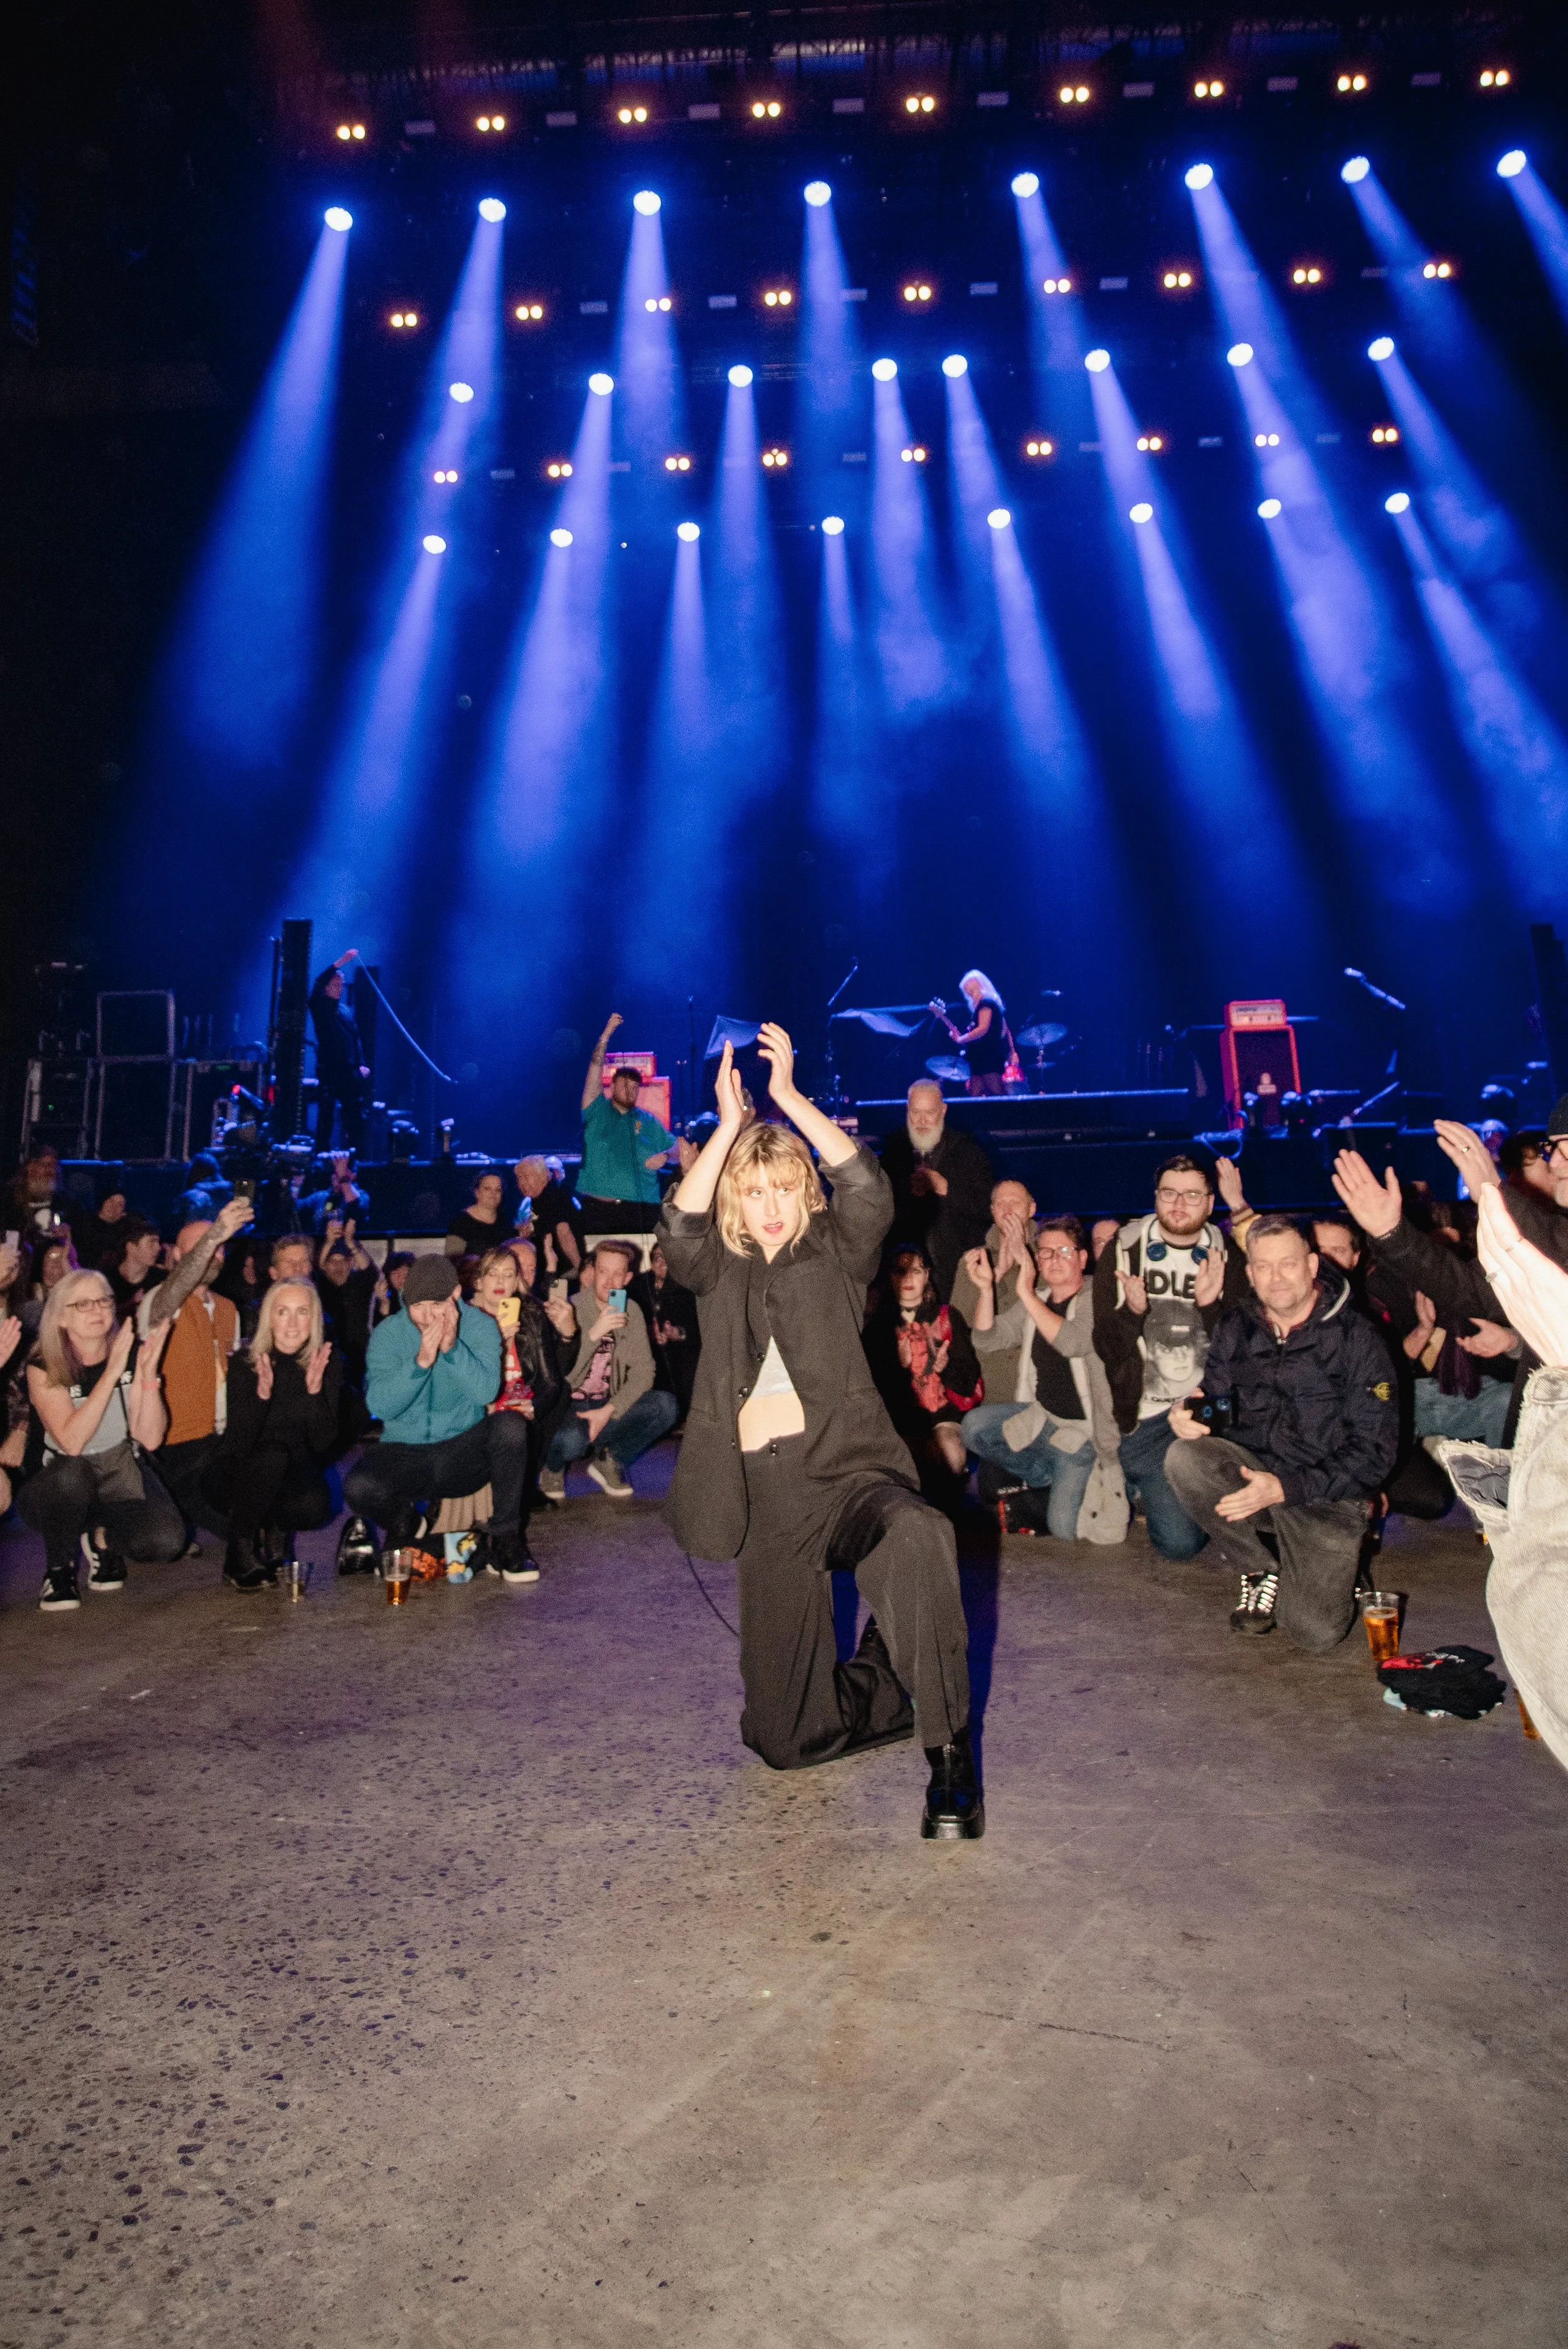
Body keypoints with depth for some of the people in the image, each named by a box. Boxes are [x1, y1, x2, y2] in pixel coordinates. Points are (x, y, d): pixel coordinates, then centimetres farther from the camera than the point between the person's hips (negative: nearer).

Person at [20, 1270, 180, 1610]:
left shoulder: (133, 1352, -8)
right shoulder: (44, 1366, -14)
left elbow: (151, 1439, -15)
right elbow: (72, 1442, -28)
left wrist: (148, 1373, -27)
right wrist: (111, 1373, -33)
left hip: (121, 1475, 2)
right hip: (63, 1487, -2)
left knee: (165, 1542, -27)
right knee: (72, 1473, -38)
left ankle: (103, 1536, 9)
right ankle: (58, 1568, -10)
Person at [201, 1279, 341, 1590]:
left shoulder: (326, 1362, -7)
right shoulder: (246, 1363, -13)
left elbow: (324, 1443, -12)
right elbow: (240, 1442, -20)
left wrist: (315, 1391, -28)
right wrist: (261, 1394, -36)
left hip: (289, 1475, 2)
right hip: (235, 1475, -1)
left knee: (316, 1505, -31)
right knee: (272, 1454, -34)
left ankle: (275, 1529, 5)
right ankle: (240, 1550, -13)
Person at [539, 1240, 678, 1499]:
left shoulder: (631, 1312, 3)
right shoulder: (571, 1309, -11)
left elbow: (643, 1371, -4)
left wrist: (608, 1411, -18)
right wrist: (593, 1333, -34)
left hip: (607, 1406, 4)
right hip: (568, 1405, -4)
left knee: (666, 1406, -19)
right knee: (572, 1439, -36)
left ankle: (609, 1461, 4)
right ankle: (554, 1466, 3)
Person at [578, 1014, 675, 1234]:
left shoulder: (648, 1121, 15)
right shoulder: (597, 1112, 8)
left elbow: (676, 1147, 17)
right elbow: (595, 1070, -1)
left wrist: (664, 1156, -6)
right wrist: (606, 1034, -8)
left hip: (642, 1209, 2)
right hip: (599, 1207, -2)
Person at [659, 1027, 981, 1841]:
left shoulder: (835, 1255, 9)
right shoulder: (717, 1271, 12)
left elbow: (870, 1191, -10)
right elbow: (678, 1225, -9)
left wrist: (790, 1096, -12)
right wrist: (729, 1125, -14)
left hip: (845, 1466, -2)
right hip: (764, 1490, 2)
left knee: (917, 1535, -41)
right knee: (784, 1735, -1)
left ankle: (949, 1754, -24)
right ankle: (896, 1685, 29)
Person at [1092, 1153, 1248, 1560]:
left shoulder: (1229, 1259, 4)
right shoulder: (1123, 1251, 0)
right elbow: (1107, 1347, -4)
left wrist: (1211, 1306, -22)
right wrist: (1132, 1312, -24)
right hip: (1142, 1416, -2)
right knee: (1180, 1540, -11)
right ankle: (1137, 1492, 21)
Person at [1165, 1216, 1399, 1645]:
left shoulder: (1356, 1338, -9)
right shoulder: (1235, 1327, 4)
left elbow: (1375, 1450, -11)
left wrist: (1284, 1487, -21)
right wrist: (1188, 1412, -16)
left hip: (1326, 1498, -3)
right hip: (1249, 1471, 4)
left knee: (1316, 1634, -21)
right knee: (1183, 1458, -29)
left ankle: (1331, 1573, 17)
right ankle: (1260, 1567, -4)